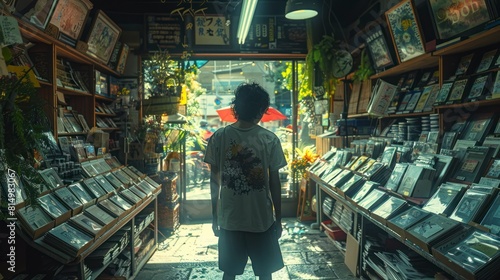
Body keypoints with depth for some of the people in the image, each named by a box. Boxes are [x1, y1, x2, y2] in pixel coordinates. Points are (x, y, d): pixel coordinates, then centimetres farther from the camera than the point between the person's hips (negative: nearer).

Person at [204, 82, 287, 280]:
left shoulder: (218, 138, -7)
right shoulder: (269, 139, -11)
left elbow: (214, 181, -2)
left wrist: (215, 216, 9)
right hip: (262, 219, -1)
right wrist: (278, 219, 4)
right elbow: (274, 183, -7)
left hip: (229, 219, 2)